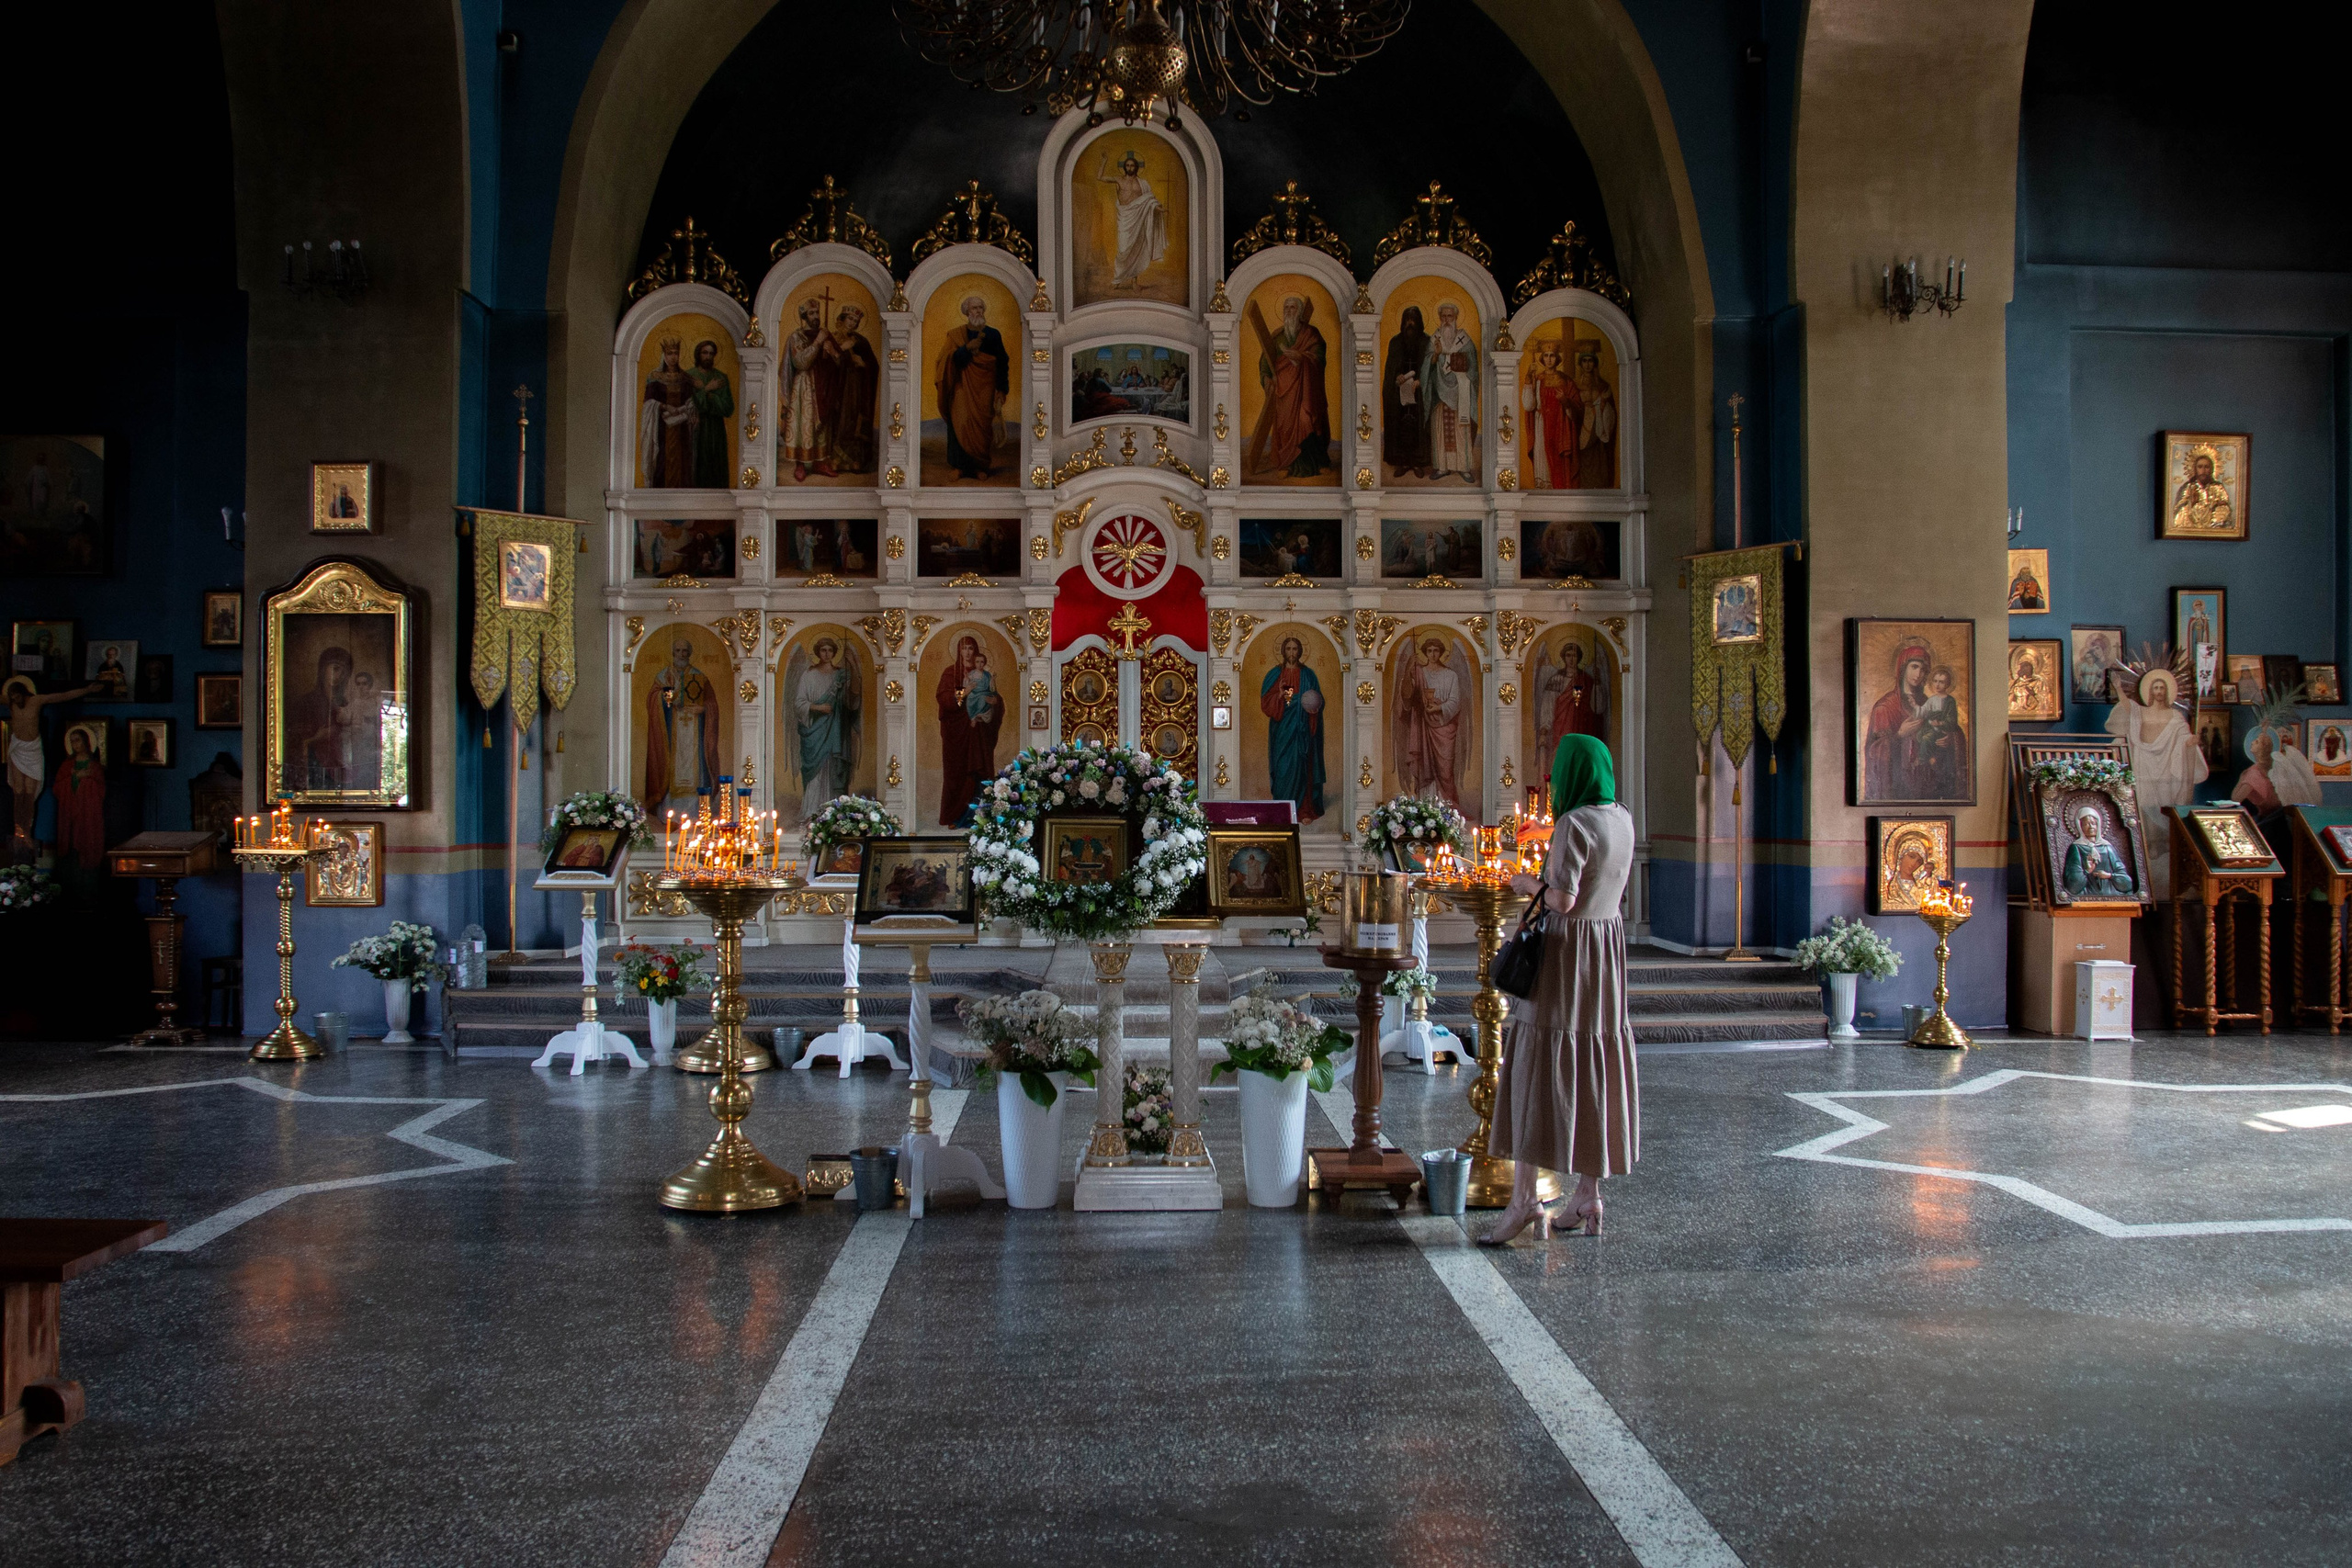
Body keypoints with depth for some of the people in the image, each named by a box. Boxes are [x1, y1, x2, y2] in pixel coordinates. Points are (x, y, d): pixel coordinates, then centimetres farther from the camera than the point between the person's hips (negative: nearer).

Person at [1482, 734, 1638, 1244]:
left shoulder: (1575, 824, -16)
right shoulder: (1623, 820, 8)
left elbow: (1563, 899, -21)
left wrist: (1527, 885, -2)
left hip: (1563, 952, -8)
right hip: (1609, 949, 8)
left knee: (1537, 1069, -7)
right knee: (1593, 1073, 11)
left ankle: (1523, 1200, -11)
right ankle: (1588, 1197, 16)